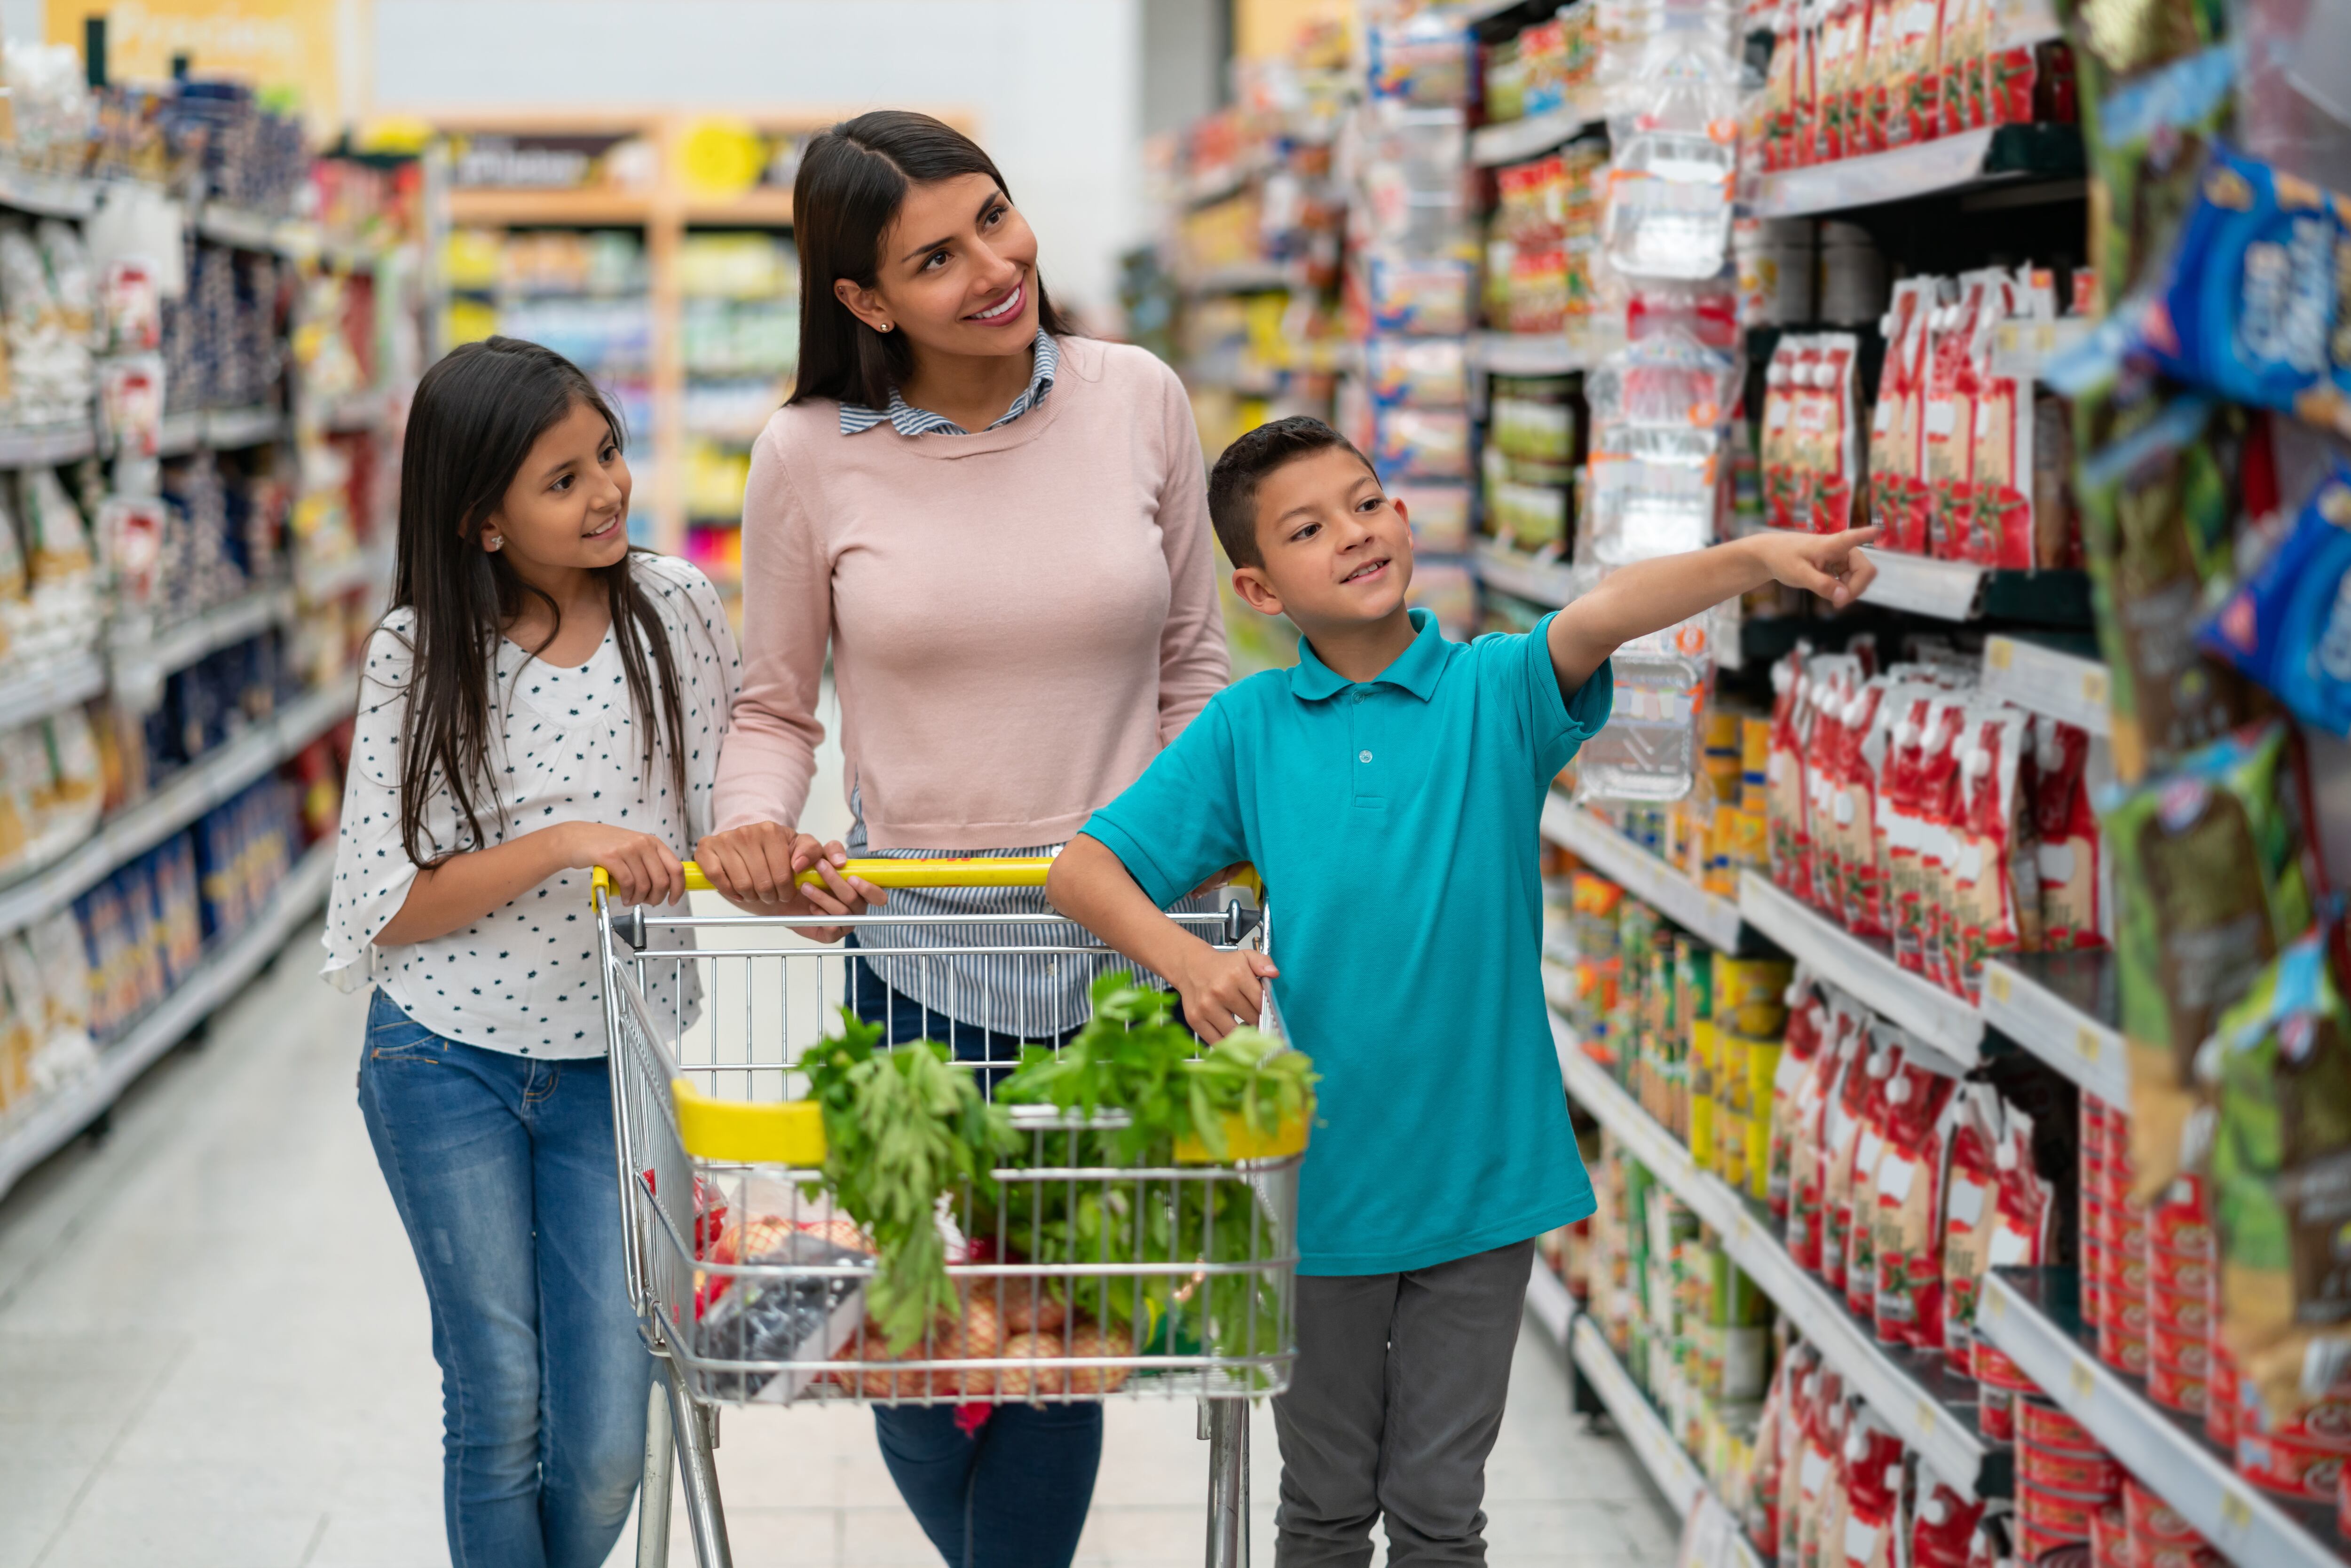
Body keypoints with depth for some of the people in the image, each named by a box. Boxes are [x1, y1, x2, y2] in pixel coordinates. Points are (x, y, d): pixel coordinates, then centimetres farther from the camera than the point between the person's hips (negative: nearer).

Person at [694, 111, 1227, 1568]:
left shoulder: (1138, 402, -2)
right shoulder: (811, 458, -5)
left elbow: (1194, 669, 8)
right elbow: (776, 708, 6)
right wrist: (754, 827, -14)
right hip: (920, 954, 0)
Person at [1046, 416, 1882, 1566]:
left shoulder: (1493, 693, -5)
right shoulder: (1246, 729, -1)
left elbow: (1599, 617, -23)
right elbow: (1083, 869, -1)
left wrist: (1754, 556, -42)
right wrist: (1184, 958, -19)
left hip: (1479, 1172, -1)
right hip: (1324, 1176, 1)